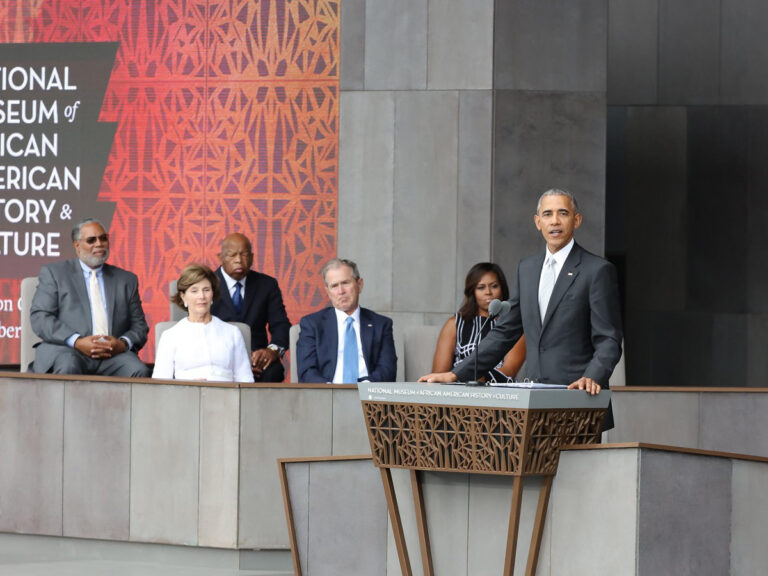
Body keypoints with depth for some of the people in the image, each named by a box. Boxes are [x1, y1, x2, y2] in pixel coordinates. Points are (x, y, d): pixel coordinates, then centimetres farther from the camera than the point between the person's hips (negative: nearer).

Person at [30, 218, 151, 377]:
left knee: (139, 371, -30)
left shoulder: (127, 279, 24)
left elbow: (139, 326, 19)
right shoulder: (54, 273, 14)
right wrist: (77, 342, -14)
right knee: (68, 367, -39)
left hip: (113, 354, 3)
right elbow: (39, 318, 2)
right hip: (67, 350, -3)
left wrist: (123, 344, -7)